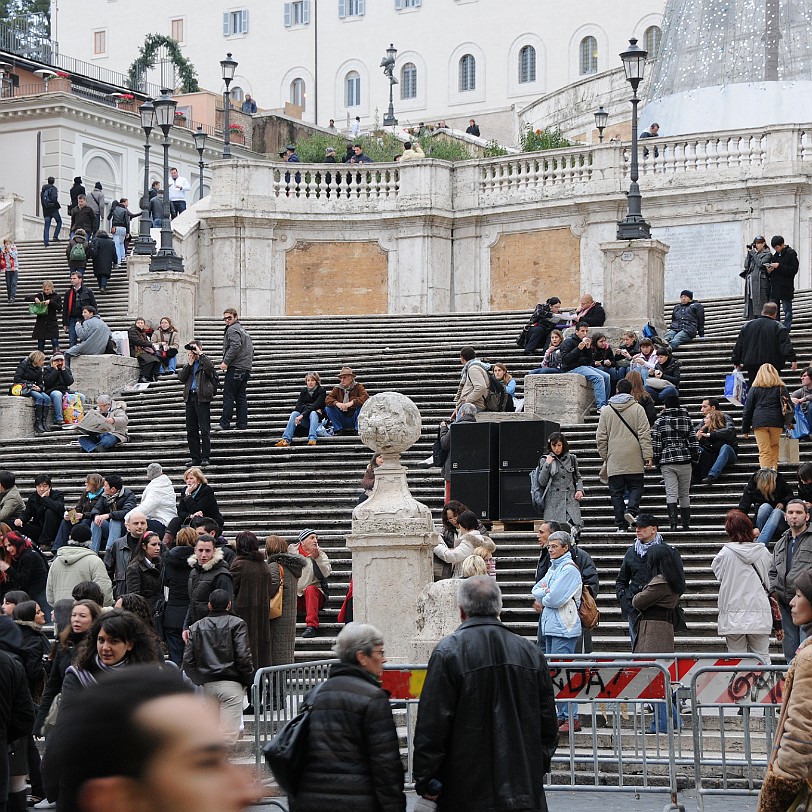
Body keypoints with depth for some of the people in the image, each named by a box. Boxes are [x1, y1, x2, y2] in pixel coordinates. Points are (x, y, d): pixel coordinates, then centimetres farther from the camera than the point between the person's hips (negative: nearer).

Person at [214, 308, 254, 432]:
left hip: (235, 367, -9)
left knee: (228, 396, -8)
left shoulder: (232, 330, -8)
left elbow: (235, 346, -21)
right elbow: (250, 348, 24)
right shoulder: (243, 329, 22)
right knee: (241, 397, 10)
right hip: (246, 368, 9)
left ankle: (225, 423, -10)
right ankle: (242, 423, 8)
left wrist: (226, 362, -19)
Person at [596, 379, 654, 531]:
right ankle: (631, 509, -18)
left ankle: (621, 525, 1)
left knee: (617, 492, 5)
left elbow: (601, 438, 8)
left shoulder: (606, 411, 6)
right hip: (634, 460, -1)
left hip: (614, 460, 1)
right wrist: (648, 456, -3)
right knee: (636, 487, 9)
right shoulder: (637, 408, 0)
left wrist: (605, 457, 16)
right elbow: (644, 434, -5)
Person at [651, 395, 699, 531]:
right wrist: (694, 458, 12)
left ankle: (672, 522, -20)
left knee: (671, 493, -4)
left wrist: (657, 461, 7)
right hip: (685, 461, 1)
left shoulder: (659, 422, 0)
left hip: (667, 462, -1)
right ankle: (686, 524, 13)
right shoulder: (686, 420, 4)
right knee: (684, 494, 10)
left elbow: (655, 444, -1)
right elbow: (694, 442, 4)